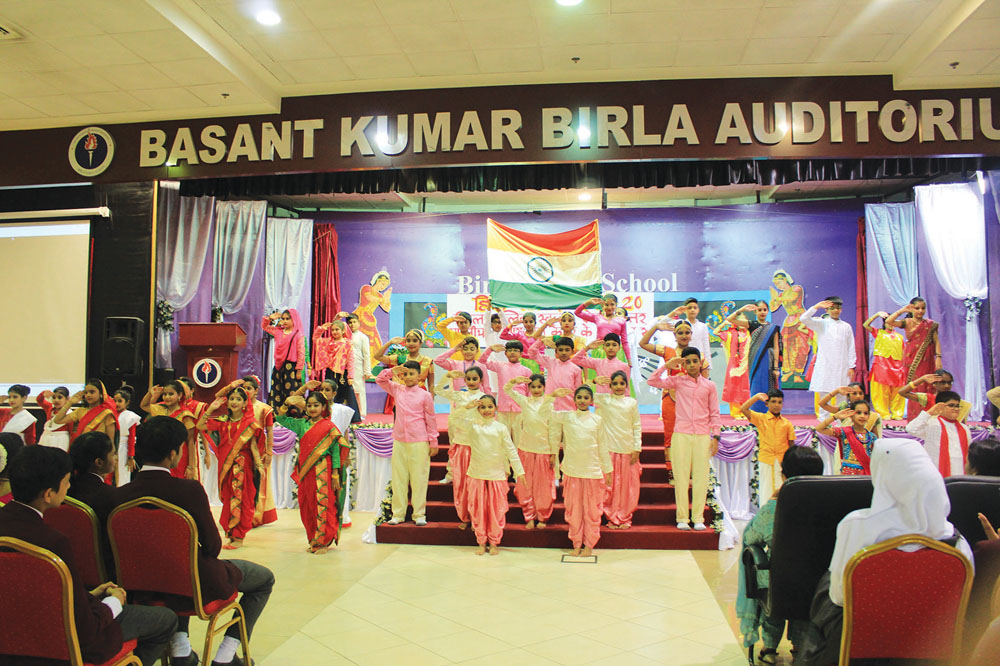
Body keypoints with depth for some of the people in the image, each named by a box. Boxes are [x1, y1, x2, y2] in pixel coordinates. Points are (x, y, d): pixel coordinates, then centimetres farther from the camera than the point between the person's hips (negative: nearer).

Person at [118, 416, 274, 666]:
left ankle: (179, 645, 28)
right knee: (265, 578, 19)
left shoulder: (121, 494, -13)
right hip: (199, 586, -5)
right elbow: (213, 545, -18)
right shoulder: (190, 490, -26)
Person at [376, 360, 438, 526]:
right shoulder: (397, 390, 7)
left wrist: (433, 442, 2)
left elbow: (431, 420, 2)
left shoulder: (425, 395, -2)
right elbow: (380, 380, 14)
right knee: (398, 478, 8)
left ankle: (419, 514, 13)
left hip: (419, 443, -3)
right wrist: (392, 371, -4)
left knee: (419, 479, 3)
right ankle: (398, 514, 18)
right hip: (399, 442, 4)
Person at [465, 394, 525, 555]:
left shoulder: (501, 428, -2)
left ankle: (494, 542, 19)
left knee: (496, 510, 5)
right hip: (477, 474, 1)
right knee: (478, 510, 7)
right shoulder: (473, 427, 0)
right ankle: (481, 542, 20)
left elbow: (511, 450, 1)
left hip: (497, 475, -1)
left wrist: (519, 471, 1)